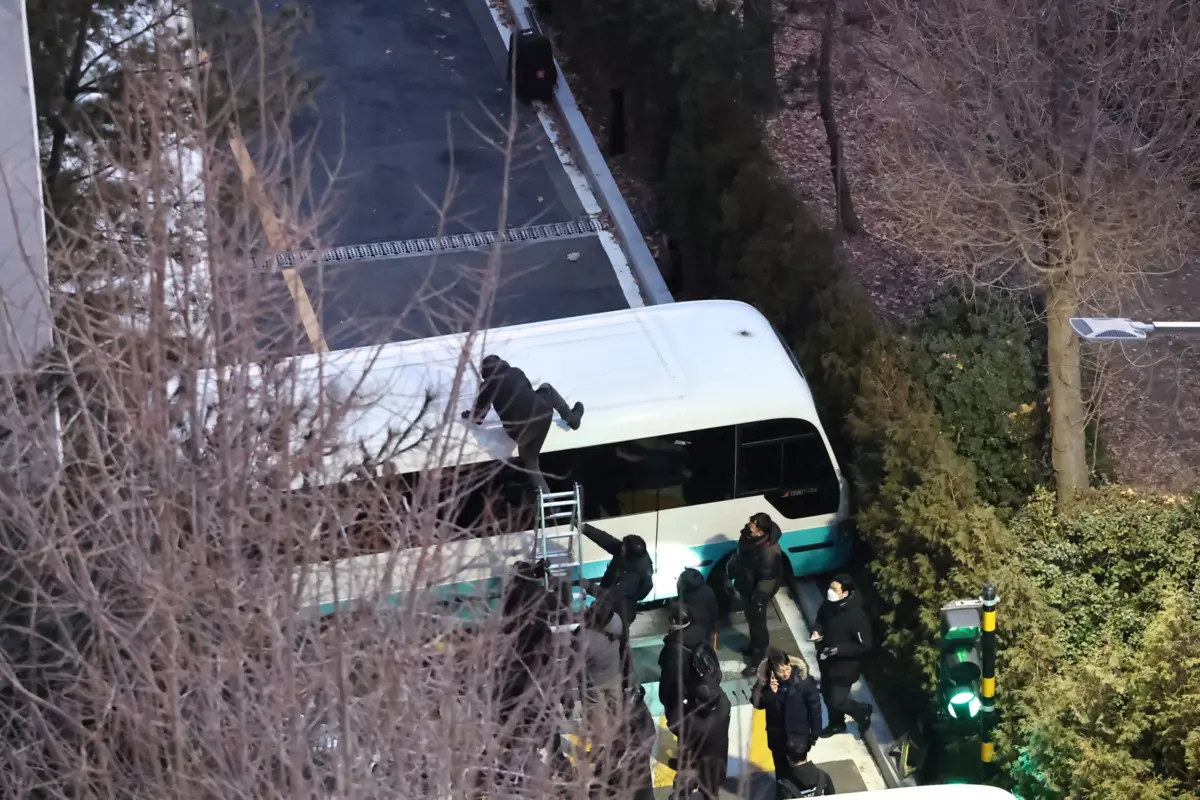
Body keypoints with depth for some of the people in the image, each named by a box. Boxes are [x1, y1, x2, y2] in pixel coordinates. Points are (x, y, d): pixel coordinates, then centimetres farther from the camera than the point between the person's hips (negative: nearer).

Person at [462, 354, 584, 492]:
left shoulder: (487, 386, 9)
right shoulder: (516, 372, 19)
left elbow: (478, 417, 13)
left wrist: (469, 415, 36)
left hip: (520, 430, -2)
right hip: (542, 413, 2)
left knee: (529, 460, 22)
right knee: (546, 388, 34)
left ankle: (546, 496, 13)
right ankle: (572, 418, 44)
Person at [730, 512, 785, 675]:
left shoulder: (769, 553, -40)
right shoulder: (748, 535, -16)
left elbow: (767, 581, -28)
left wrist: (758, 600, -18)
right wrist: (732, 576, 16)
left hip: (756, 593, -8)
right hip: (745, 587, 8)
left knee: (757, 623, 13)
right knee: (751, 620, 29)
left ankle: (758, 658, 34)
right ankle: (754, 646, 54)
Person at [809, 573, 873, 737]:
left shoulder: (856, 616, -32)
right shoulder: (829, 604, -11)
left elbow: (864, 646, -24)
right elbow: (820, 619, 11)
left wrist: (839, 649, -29)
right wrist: (816, 631, -11)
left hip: (845, 666, -7)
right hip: (828, 661, 7)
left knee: (836, 701, 1)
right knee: (827, 695, 23)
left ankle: (862, 711, 32)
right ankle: (836, 724, 49)